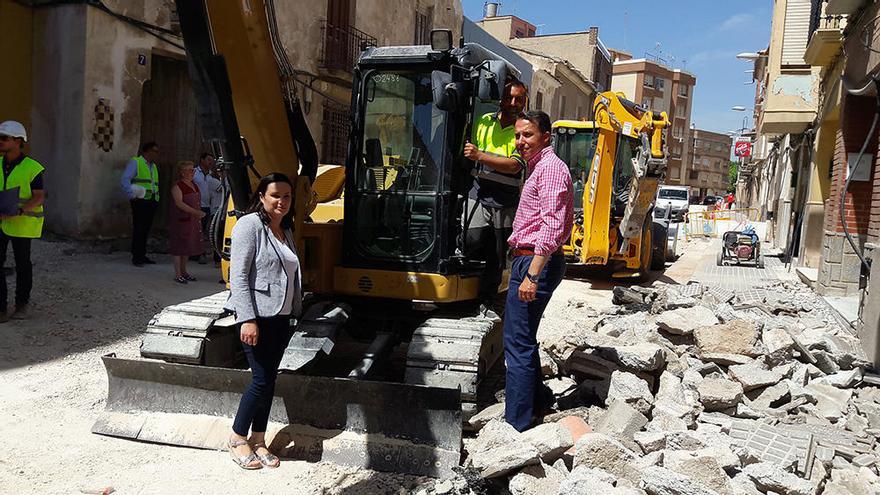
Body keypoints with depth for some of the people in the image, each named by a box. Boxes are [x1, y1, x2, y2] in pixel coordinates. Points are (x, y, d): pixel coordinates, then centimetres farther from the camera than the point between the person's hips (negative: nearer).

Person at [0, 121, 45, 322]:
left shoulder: (32, 168, -10)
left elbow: (39, 197, -12)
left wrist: (18, 211, -26)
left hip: (22, 223, -4)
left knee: (22, 265, 9)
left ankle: (21, 305, 25)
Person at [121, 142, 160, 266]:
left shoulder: (154, 166, 23)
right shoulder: (135, 162, 0)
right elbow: (125, 180, -8)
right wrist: (133, 195, -17)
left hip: (152, 202, 7)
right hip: (140, 201, -7)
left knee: (146, 229, 8)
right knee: (138, 229, -8)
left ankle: (142, 255, 14)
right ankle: (136, 257, -4)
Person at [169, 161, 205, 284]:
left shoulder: (194, 185, 11)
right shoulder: (177, 187, -13)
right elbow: (179, 203, -24)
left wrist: (199, 214, 14)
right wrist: (195, 212, -30)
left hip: (193, 220, 8)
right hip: (180, 220, -8)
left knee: (188, 245, 13)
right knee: (179, 246, -3)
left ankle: (183, 271, 25)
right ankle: (177, 274, 1)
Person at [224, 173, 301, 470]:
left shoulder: (286, 231, 14)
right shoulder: (250, 225, -10)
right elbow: (238, 276, -15)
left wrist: (294, 314, 18)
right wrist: (247, 319, -21)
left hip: (280, 317, 7)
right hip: (257, 316, -7)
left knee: (270, 379, 10)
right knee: (262, 380, -5)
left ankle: (258, 440, 22)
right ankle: (237, 438, 13)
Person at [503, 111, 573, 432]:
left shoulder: (551, 167, -13)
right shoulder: (538, 167, 20)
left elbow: (552, 226, -23)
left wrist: (532, 275, -27)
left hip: (536, 263, -11)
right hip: (528, 261, 11)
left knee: (518, 344, -7)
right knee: (524, 338, 21)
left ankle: (516, 425, -1)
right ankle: (536, 402, 35)